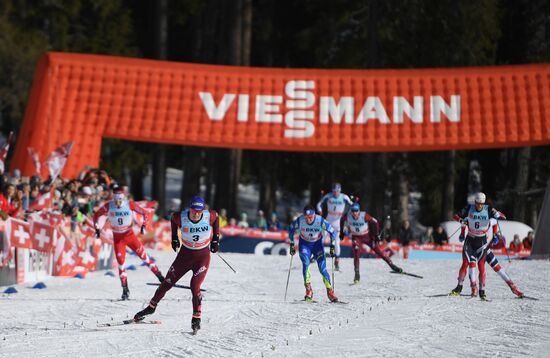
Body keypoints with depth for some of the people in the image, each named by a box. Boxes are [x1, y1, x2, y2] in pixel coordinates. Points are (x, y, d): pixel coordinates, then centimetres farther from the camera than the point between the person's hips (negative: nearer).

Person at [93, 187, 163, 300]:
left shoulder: (130, 205, -15)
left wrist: (144, 224, -15)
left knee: (143, 256, -4)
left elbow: (144, 213, -3)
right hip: (117, 238, 0)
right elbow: (97, 215, 3)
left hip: (130, 235, 0)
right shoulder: (108, 206, -12)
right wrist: (97, 228, -5)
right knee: (121, 262, -7)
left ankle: (159, 275, 11)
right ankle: (125, 290, 0)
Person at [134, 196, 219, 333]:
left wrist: (216, 238, 5)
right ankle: (151, 306, 30)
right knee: (167, 282, 9)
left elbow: (216, 216, 4)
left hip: (203, 256, -2)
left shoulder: (210, 216, -21)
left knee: (195, 287, -17)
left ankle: (196, 319, -4)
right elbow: (173, 218, 3)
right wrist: (174, 237, 8)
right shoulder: (180, 217, -21)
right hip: (185, 254, 2)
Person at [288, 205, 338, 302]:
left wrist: (332, 246, -16)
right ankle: (308, 291, -20)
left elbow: (332, 232, -13)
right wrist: (292, 244, -4)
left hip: (317, 244, 0)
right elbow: (291, 230, -4)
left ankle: (330, 292, -3)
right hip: (304, 245, 0)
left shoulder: (320, 221, -25)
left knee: (322, 268, -11)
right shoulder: (299, 220, -22)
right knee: (305, 264, -23)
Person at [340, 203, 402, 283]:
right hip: (356, 238, 1)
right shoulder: (347, 216, -21)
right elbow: (342, 220, 3)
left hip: (367, 236, -1)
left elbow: (374, 222, -14)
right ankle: (357, 274, -16)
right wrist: (341, 232, 9)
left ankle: (392, 265, 13)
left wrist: (376, 235, -11)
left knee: (378, 251, 1)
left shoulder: (364, 216, -27)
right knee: (356, 254, -20)